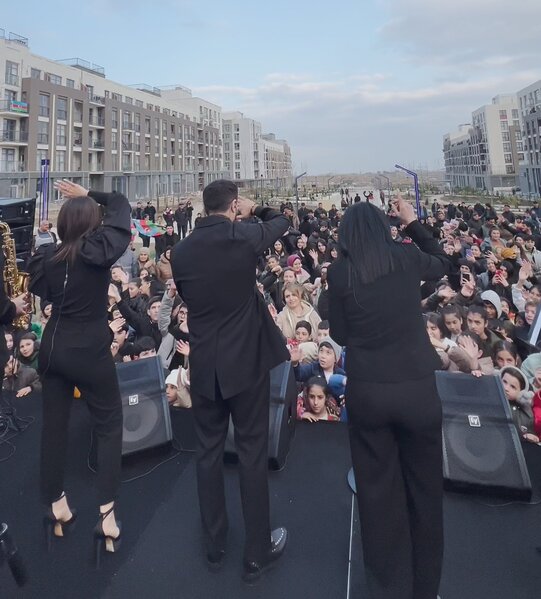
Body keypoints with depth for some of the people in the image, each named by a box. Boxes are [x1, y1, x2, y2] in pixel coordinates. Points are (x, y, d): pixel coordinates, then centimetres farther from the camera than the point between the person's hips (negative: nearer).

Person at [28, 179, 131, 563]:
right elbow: (121, 204, -2)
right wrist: (88, 195, 3)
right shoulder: (99, 251, -14)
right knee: (110, 426, 7)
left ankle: (56, 506, 30)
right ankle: (107, 514, 4)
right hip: (90, 352, -5)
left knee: (54, 424, 16)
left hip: (53, 348, 5)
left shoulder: (47, 256, -2)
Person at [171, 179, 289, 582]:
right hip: (246, 359, -3)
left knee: (209, 451, 16)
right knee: (252, 452, 9)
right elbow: (282, 222, 7)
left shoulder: (182, 250, -1)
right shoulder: (244, 237, -12)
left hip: (203, 363, 4)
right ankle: (257, 553, 25)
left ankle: (215, 546, 34)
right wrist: (255, 210, 20)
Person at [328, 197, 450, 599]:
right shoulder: (408, 258, -3)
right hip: (417, 387, 1)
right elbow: (444, 265, 20)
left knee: (378, 488, 18)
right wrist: (413, 223, 22)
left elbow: (340, 335, 2)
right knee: (424, 487, 20)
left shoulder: (339, 272, -5)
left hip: (367, 391, 0)